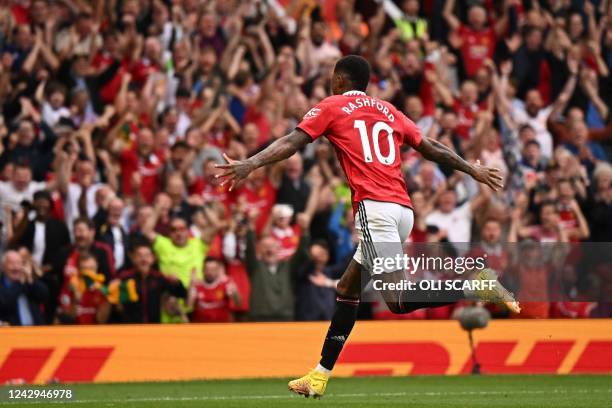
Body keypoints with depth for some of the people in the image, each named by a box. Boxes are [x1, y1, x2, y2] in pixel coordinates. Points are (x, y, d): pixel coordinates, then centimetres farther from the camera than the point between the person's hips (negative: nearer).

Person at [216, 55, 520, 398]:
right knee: (348, 288, 16)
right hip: (404, 208, 7)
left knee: (399, 299, -15)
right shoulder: (389, 112, 24)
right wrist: (474, 170, 37)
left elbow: (292, 143, -3)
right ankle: (320, 376, 15)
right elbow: (432, 149, 27)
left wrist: (250, 164, -10)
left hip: (374, 206, -7)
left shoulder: (331, 107, 10)